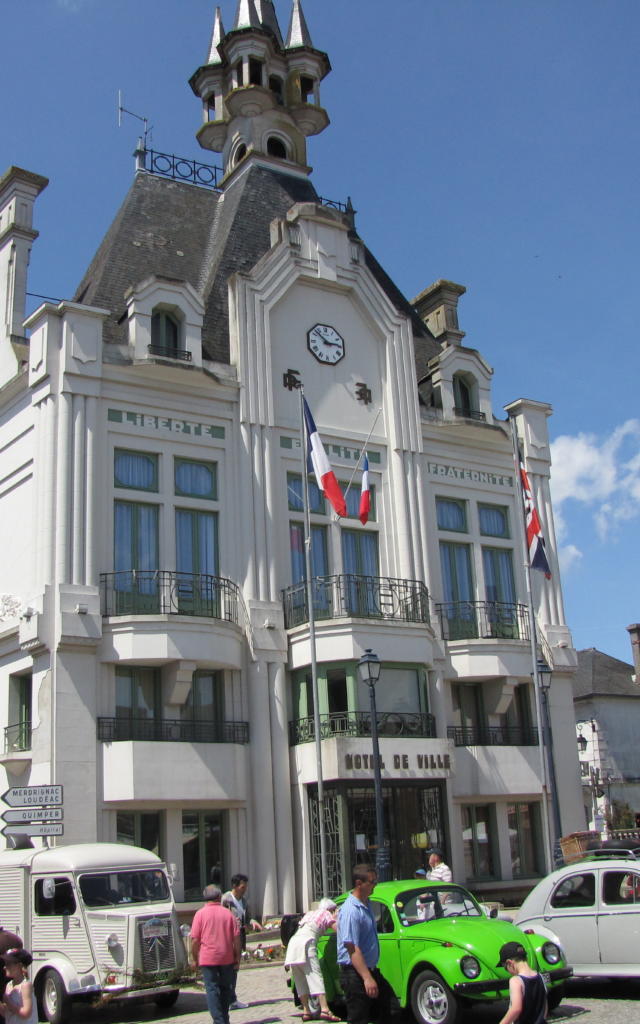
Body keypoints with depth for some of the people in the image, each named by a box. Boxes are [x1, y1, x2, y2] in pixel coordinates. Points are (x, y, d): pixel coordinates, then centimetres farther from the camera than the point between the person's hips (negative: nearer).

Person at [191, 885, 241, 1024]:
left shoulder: (200, 914, -3)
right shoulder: (228, 913, 3)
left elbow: (195, 940, -7)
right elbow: (236, 938, 0)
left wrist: (195, 959, 3)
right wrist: (237, 958, 5)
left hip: (208, 959, -3)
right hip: (227, 958, 3)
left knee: (212, 990, 1)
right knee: (226, 989, 16)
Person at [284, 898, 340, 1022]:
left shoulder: (310, 913, 30)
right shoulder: (326, 913, 11)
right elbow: (337, 929, 2)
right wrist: (335, 917, 19)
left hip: (293, 941, 7)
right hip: (306, 943, -7)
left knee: (301, 981, 10)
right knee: (316, 977, -13)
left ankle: (306, 1011, 7)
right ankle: (325, 1010, -23)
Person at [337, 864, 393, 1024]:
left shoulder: (366, 904, 9)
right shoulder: (351, 910, -23)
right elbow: (352, 949, -27)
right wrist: (367, 978, -31)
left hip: (370, 969, 10)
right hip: (355, 973, -10)